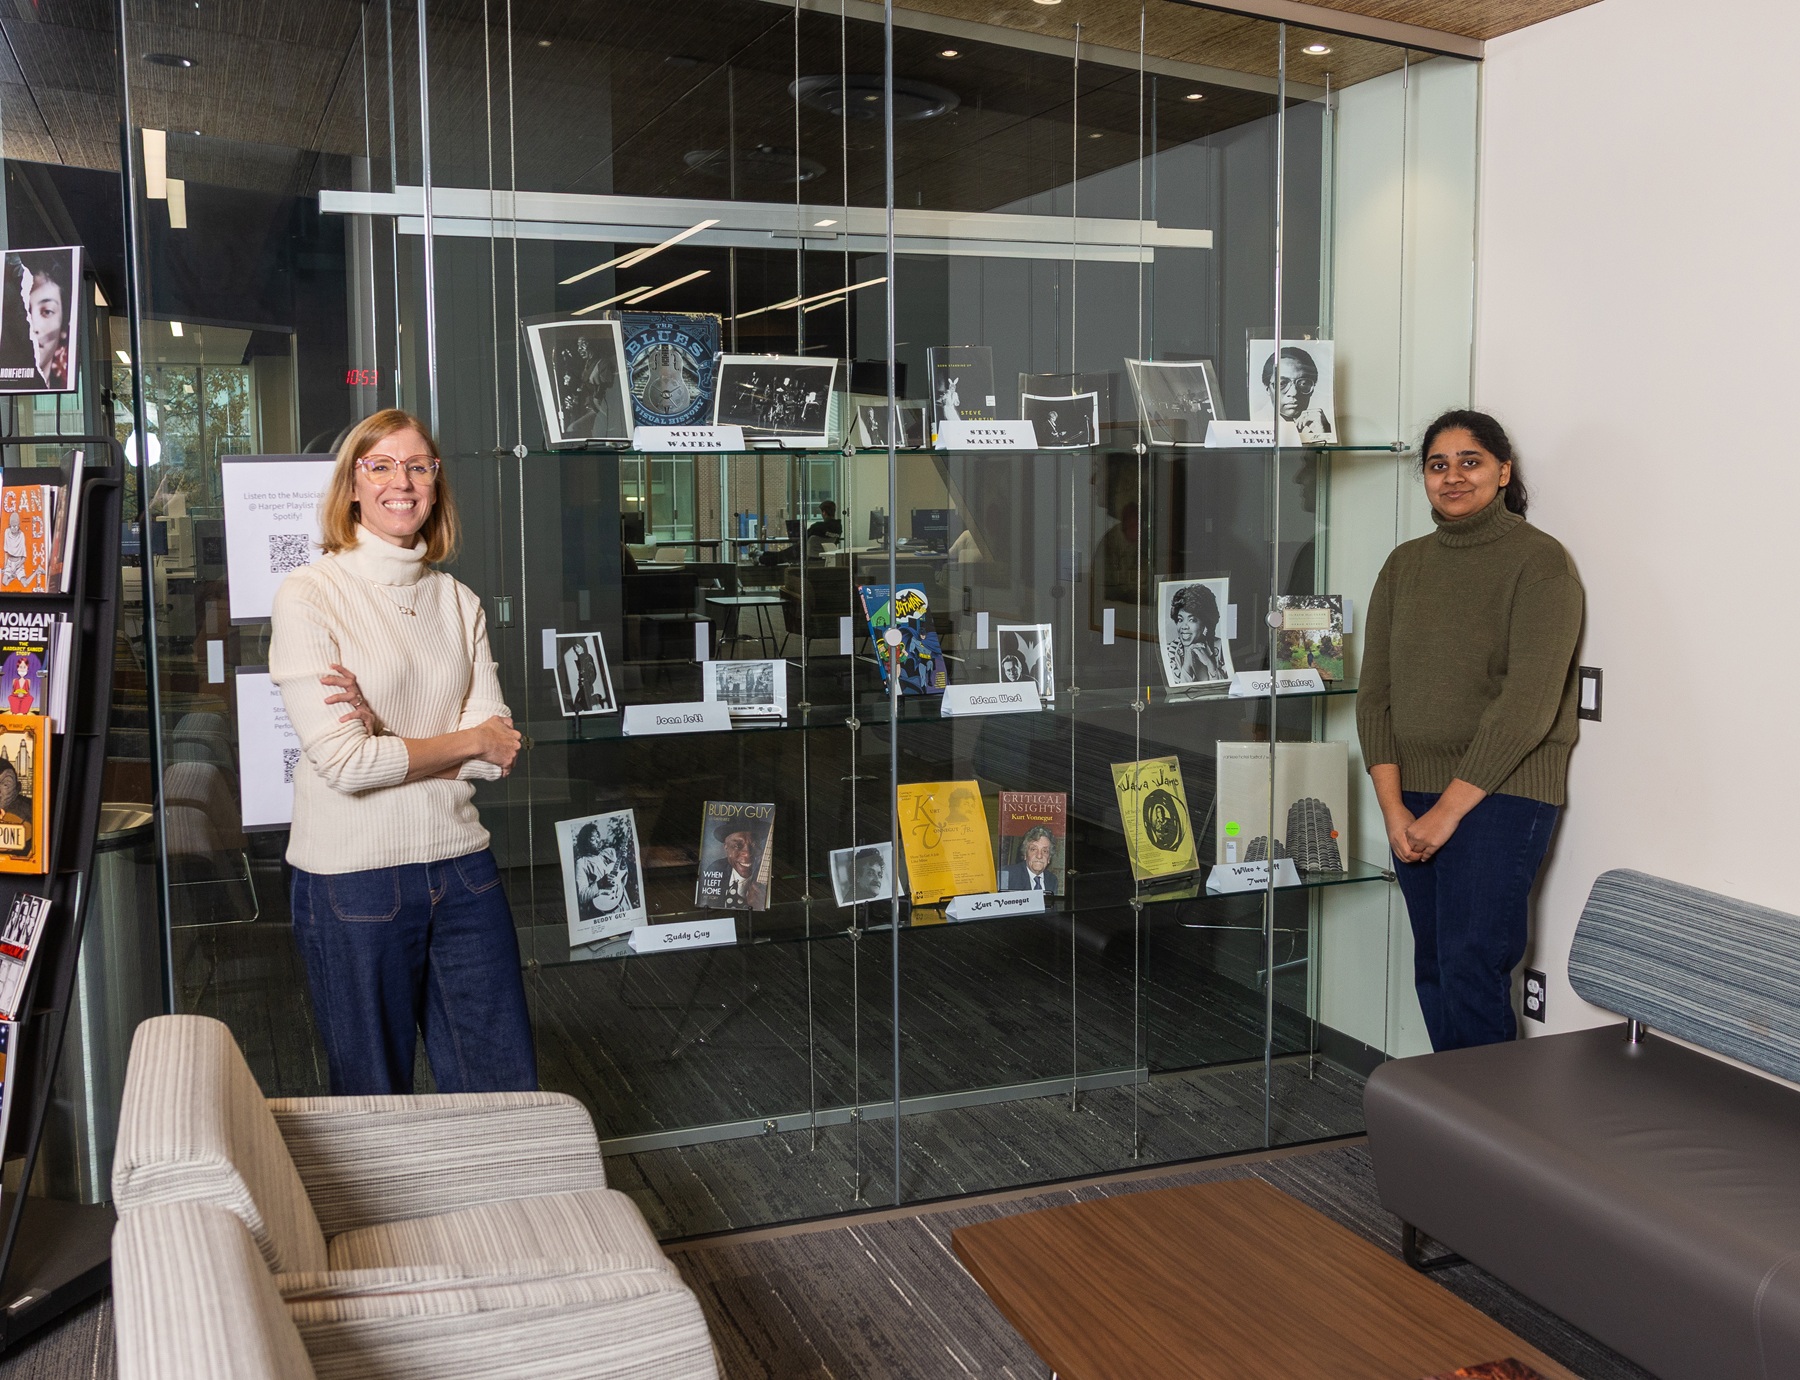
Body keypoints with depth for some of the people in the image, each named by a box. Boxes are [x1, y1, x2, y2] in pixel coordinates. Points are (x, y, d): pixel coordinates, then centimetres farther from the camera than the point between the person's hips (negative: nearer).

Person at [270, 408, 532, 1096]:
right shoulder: (309, 594, -7)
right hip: (353, 878, -4)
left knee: (508, 1096, 10)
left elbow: (499, 751, 0)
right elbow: (343, 761, -16)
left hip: (461, 865, 4)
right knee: (375, 1109, 12)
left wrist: (387, 735, -14)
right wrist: (468, 740, -5)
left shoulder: (459, 601, 8)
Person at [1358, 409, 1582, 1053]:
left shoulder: (1539, 561, -7)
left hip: (1501, 795, -6)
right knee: (1432, 971, 10)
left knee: (1471, 970, -10)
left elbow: (1530, 700, -15)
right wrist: (1393, 808, -5)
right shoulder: (1405, 565, 11)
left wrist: (1449, 809, -16)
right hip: (1414, 797, 6)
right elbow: (1375, 692, 6)